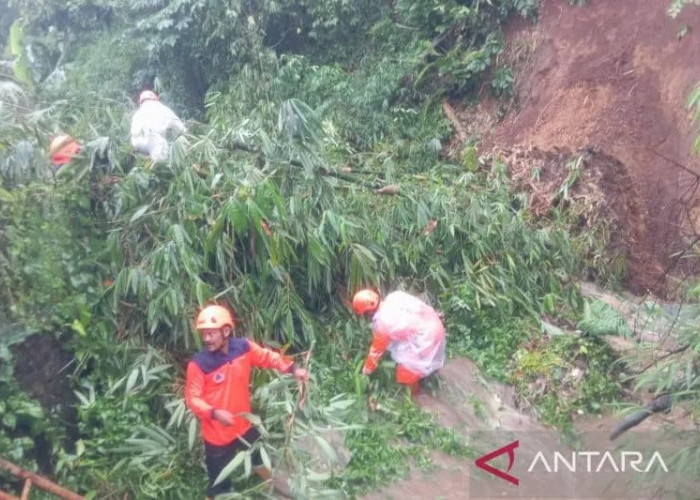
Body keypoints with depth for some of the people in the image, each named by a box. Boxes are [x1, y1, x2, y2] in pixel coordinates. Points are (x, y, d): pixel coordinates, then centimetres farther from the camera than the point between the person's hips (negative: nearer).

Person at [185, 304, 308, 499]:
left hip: (244, 425, 5)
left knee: (260, 461, 32)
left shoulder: (244, 347, -13)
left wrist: (293, 369, -7)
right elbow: (192, 398, -17)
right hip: (217, 434, -5)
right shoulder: (199, 364, -23)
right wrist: (215, 413, -33)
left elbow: (268, 357, 3)